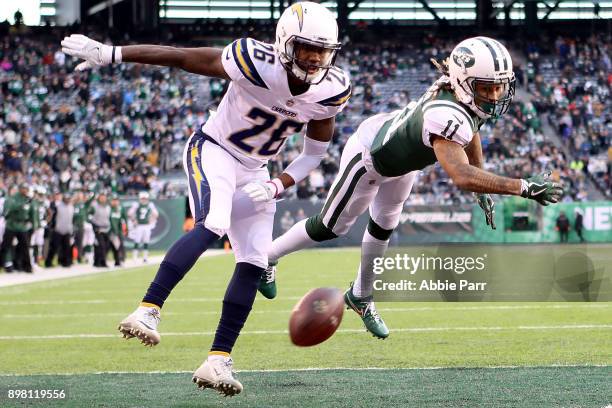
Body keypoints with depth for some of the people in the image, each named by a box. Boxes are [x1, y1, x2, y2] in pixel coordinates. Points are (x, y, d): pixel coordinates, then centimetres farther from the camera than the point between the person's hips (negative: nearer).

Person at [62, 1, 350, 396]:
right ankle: (147, 311, -33)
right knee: (212, 226, -32)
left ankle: (218, 361, 0)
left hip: (255, 171, 6)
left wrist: (278, 186, -13)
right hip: (213, 150, -6)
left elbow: (315, 153, 3)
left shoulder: (331, 90, -12)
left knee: (253, 265, -4)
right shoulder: (257, 63, -27)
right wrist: (110, 53, -23)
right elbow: (181, 56, -22)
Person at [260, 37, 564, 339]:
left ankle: (361, 297, 46)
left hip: (401, 160, 8)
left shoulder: (468, 95, -20)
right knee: (331, 227, 11)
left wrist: (483, 192, 7)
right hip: (369, 156, -8)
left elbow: (471, 135, 3)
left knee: (383, 229, 24)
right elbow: (461, 176, -59)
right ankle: (268, 257, 35)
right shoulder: (447, 116, -47)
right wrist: (523, 187, -60)